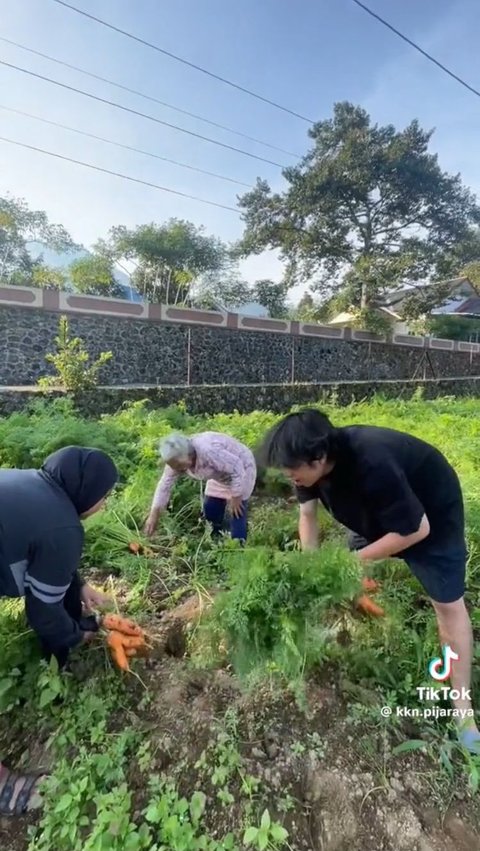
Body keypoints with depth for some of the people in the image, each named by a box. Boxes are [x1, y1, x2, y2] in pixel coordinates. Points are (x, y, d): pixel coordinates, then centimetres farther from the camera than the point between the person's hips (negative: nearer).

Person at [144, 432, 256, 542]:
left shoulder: (208, 451, -42)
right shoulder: (177, 459, -17)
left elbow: (237, 468, -33)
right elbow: (165, 484, -7)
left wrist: (235, 497, -23)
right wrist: (153, 516, -7)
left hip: (241, 469, -7)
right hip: (220, 474, 7)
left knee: (237, 512, -11)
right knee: (210, 508, 7)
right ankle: (216, 540, 28)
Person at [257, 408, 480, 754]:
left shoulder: (372, 465, -43)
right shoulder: (313, 462, -22)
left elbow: (417, 529, -31)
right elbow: (308, 515, -7)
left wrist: (354, 559, -23)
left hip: (431, 510, -6)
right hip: (376, 509, 7)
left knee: (448, 604, -1)